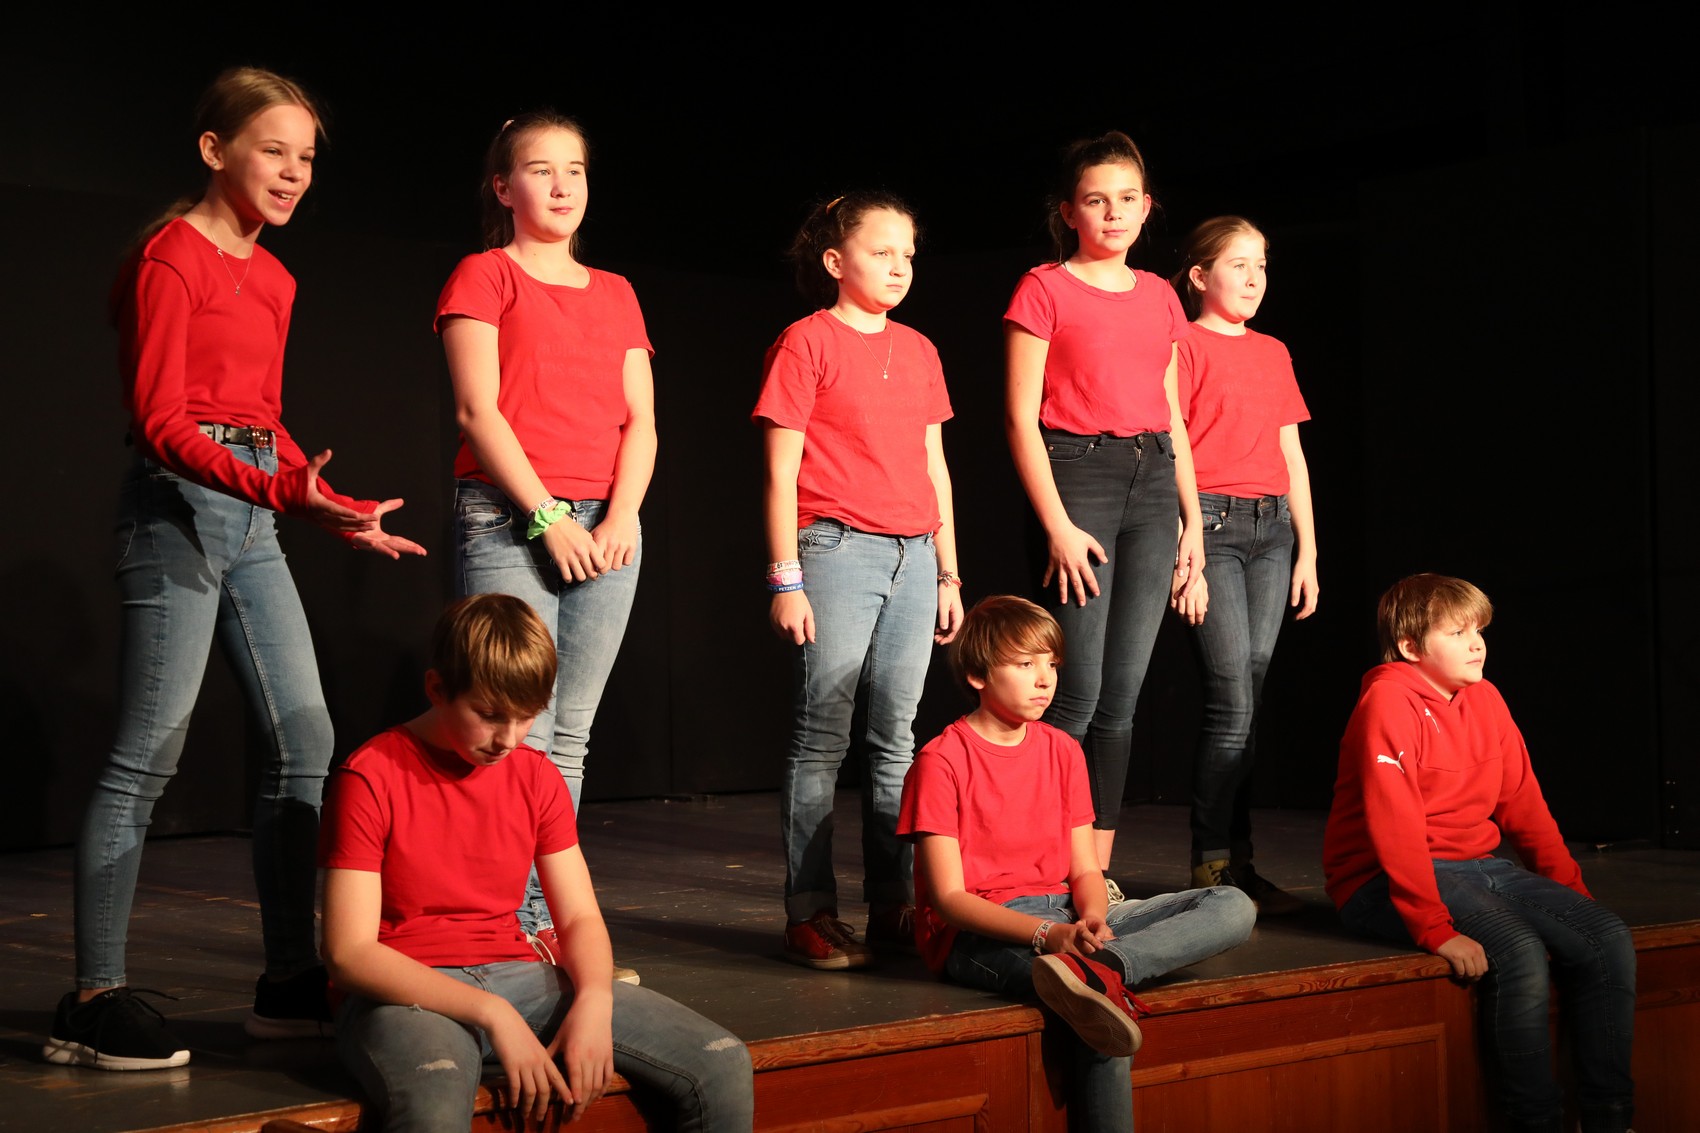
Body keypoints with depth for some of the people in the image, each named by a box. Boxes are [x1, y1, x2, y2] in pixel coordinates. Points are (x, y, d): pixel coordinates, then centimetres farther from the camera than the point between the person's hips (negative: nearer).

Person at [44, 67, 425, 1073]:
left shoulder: (272, 278, 17)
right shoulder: (172, 260, -8)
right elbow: (161, 419, -14)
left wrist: (336, 507, 13)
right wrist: (275, 489, -25)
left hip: (255, 515, 9)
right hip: (182, 503, -9)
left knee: (306, 741, 5)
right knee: (149, 754, -8)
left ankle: (291, 983, 13)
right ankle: (95, 1003, -1)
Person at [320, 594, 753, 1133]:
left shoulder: (537, 778, 10)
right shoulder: (370, 780, -8)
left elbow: (580, 918, 11)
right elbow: (348, 953, -13)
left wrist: (594, 1000, -14)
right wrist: (492, 1014, -22)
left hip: (519, 979, 6)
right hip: (408, 994, -6)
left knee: (722, 1065, -13)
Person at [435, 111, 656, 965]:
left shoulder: (614, 294, 19)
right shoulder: (484, 275, 5)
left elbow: (640, 420, 12)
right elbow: (478, 411, -5)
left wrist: (622, 516, -5)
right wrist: (548, 518, -12)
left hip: (605, 527, 5)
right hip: (508, 519, -5)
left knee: (571, 736, 5)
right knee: (520, 733, -11)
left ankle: (556, 924, 9)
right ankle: (515, 927, -7)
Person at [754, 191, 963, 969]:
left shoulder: (918, 351, 16)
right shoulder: (807, 342, -1)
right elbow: (781, 472, -4)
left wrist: (948, 572, 15)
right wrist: (786, 578, -10)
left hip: (913, 556, 6)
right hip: (837, 550, -6)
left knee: (896, 737, 8)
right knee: (821, 738, -4)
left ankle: (893, 904, 13)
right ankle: (810, 913, 0)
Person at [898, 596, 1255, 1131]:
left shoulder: (1063, 750, 12)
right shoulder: (941, 762, -7)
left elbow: (1085, 869, 9)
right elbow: (948, 897, -13)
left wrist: (1092, 921, -16)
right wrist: (1048, 934, -27)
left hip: (1064, 919, 7)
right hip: (979, 934, -7)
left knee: (1233, 907, -17)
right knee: (1102, 1009, -40)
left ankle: (1098, 965, -38)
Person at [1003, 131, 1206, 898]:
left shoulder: (1160, 297, 16)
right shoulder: (1044, 290, -1)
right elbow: (1021, 418, -6)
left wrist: (1192, 523, 11)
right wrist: (1058, 527, -14)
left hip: (1152, 483, 5)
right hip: (1078, 473, -5)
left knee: (1122, 695, 4)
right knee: (1079, 695, -9)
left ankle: (1097, 873, 9)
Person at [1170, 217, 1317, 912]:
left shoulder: (1273, 354, 19)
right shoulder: (1184, 345, -1)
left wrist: (1307, 548, 15)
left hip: (1271, 527, 6)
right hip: (1210, 521, -6)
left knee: (1244, 702, 4)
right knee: (1233, 702, -11)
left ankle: (1234, 864, 7)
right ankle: (1216, 866, -3)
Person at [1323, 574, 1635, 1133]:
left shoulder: (1485, 700, 10)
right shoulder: (1389, 700, -14)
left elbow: (1524, 808, 14)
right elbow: (1396, 827, -22)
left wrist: (1573, 895, 6)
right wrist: (1435, 929, -28)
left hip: (1478, 866, 8)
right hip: (1385, 881, -8)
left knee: (1608, 938, -9)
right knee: (1519, 951, -30)